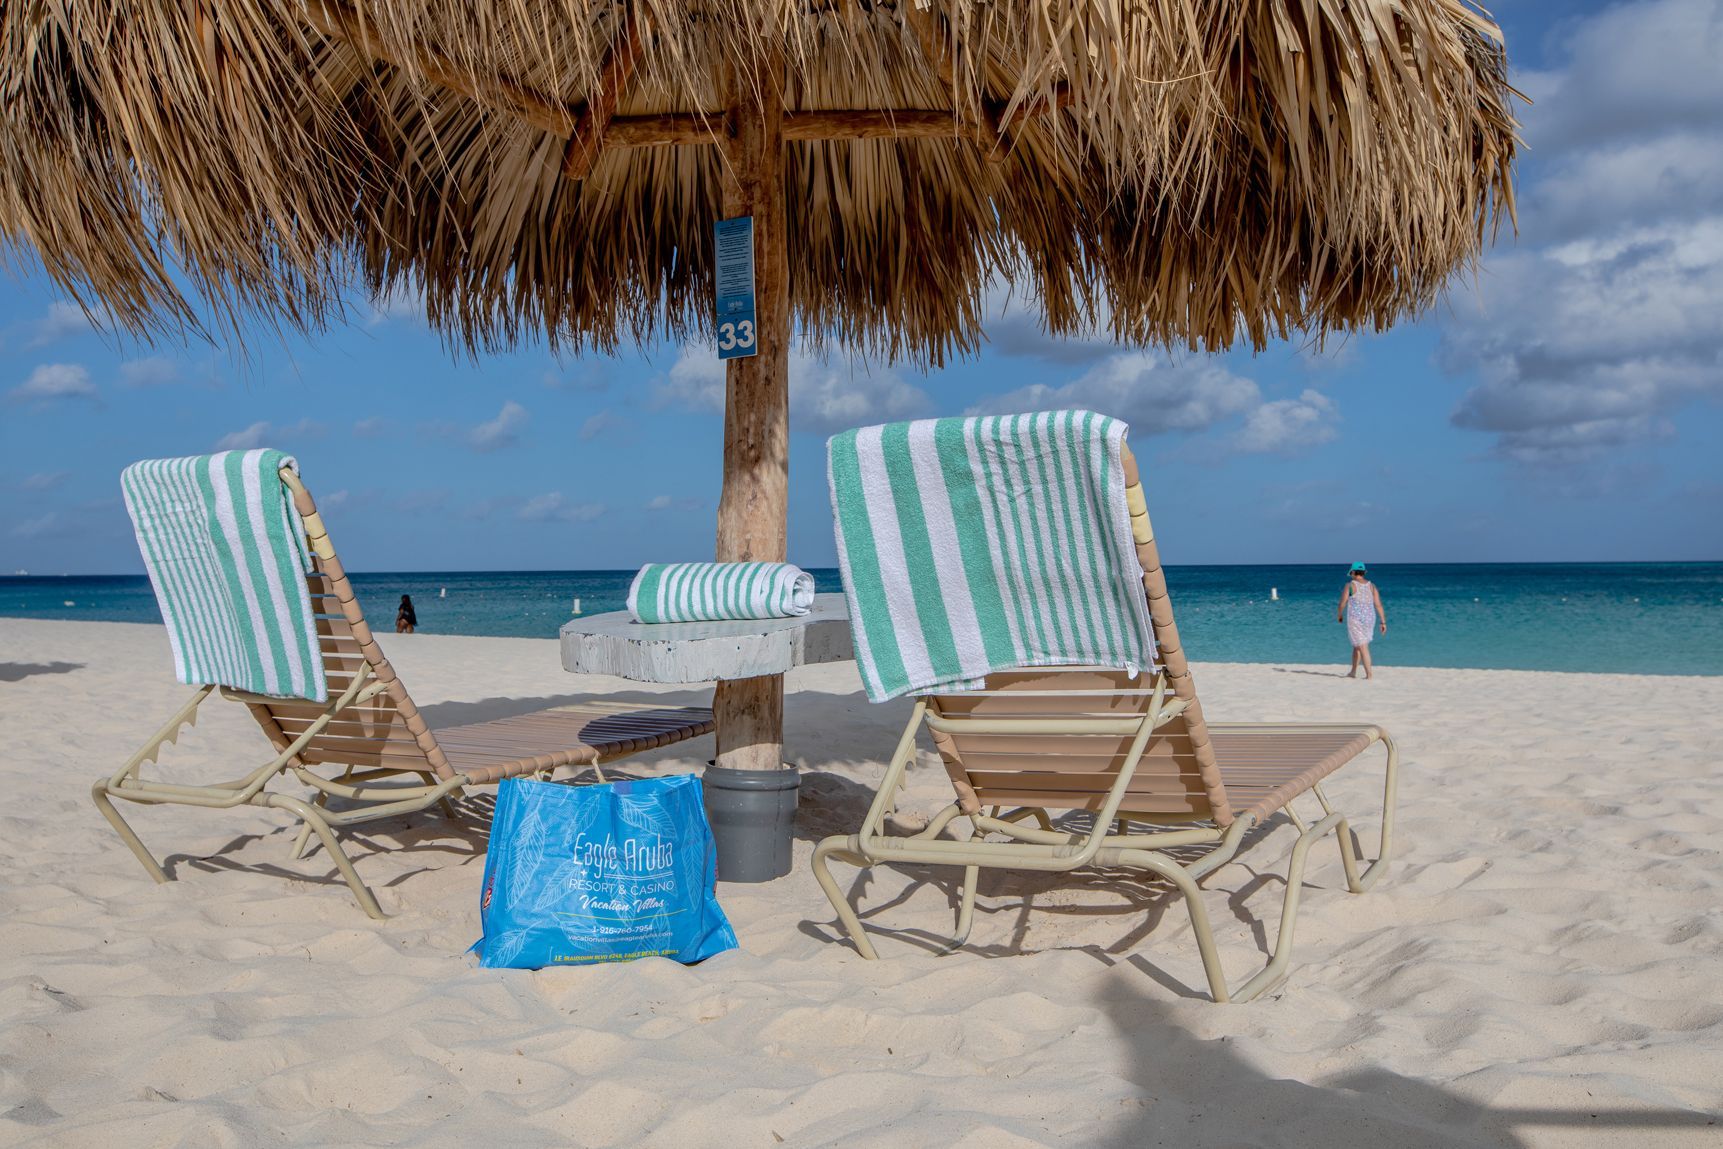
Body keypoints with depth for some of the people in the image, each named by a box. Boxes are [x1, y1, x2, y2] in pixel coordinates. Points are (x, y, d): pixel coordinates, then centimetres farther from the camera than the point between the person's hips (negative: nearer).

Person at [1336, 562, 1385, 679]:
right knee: (1357, 645, 20)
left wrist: (1339, 615, 14)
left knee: (1362, 647, -6)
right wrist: (1383, 622, 2)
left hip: (1355, 619, -6)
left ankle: (1369, 674, -13)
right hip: (1369, 619, 6)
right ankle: (1353, 672, 27)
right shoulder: (1371, 585, 6)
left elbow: (1342, 603, -5)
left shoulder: (1350, 585, -7)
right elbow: (1378, 605, 1)